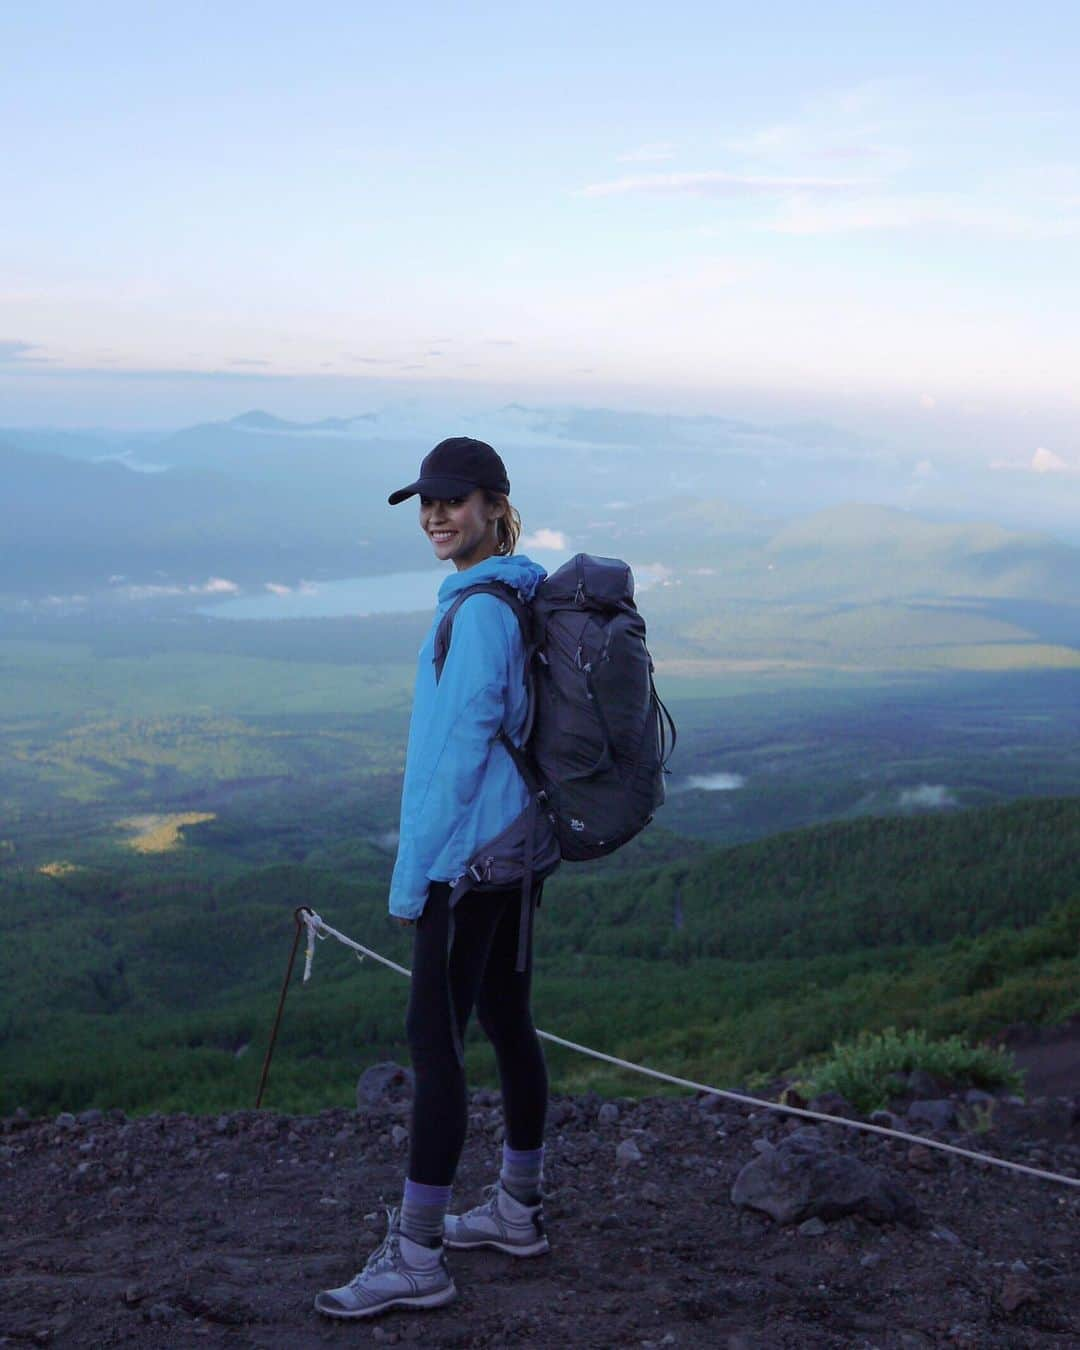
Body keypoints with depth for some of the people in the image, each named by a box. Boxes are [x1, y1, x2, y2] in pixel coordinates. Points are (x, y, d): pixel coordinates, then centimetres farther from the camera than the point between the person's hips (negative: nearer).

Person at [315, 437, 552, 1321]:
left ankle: (416, 1259, 1)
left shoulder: (478, 612, -18)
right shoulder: (518, 595, 12)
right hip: (511, 848, 10)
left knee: (435, 1041, -6)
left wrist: (410, 875, -16)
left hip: (466, 858, -10)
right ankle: (518, 1211, 30)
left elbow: (461, 750, -21)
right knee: (506, 1019, 17)